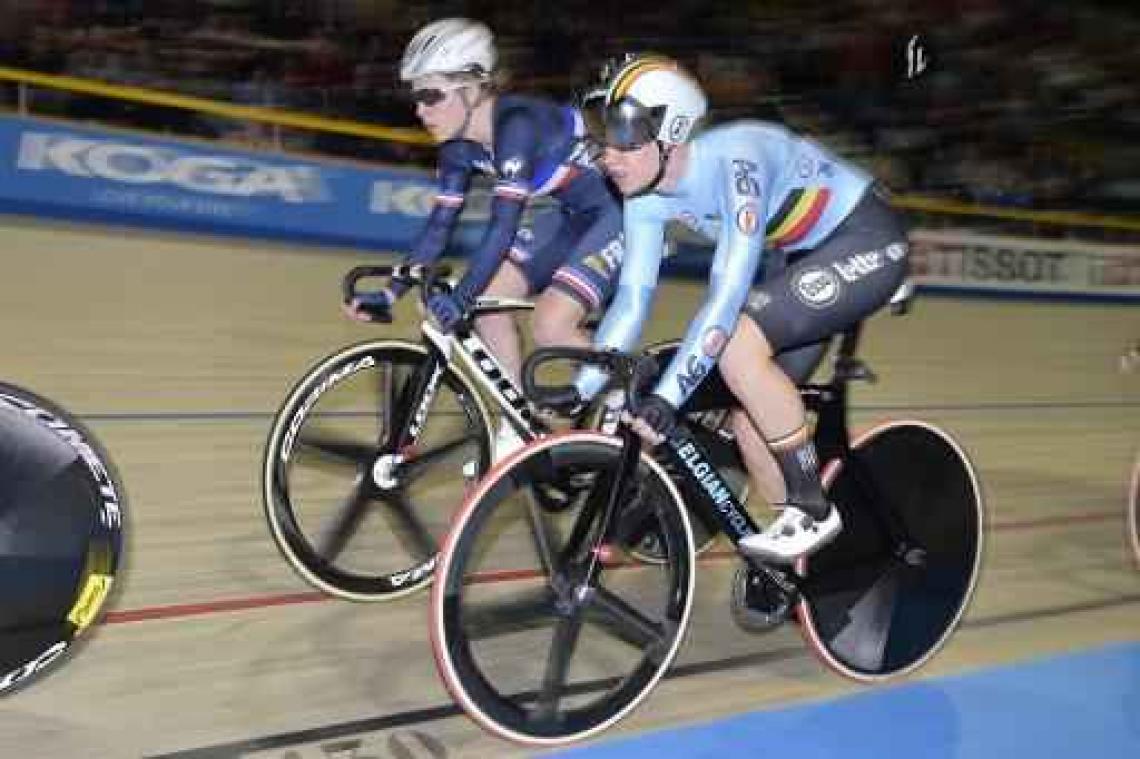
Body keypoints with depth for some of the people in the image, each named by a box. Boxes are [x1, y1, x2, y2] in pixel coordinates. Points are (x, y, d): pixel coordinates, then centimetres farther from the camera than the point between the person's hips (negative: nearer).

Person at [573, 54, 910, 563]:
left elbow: (727, 293, -38)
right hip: (803, 256, 8)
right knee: (750, 412, 1)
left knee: (738, 348, -27)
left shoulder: (733, 161, -33)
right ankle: (796, 545, 20)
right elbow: (632, 300, -8)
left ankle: (814, 513, -10)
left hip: (867, 240, -8)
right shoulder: (647, 194, -9)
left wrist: (667, 396, -42)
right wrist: (576, 397, -12)